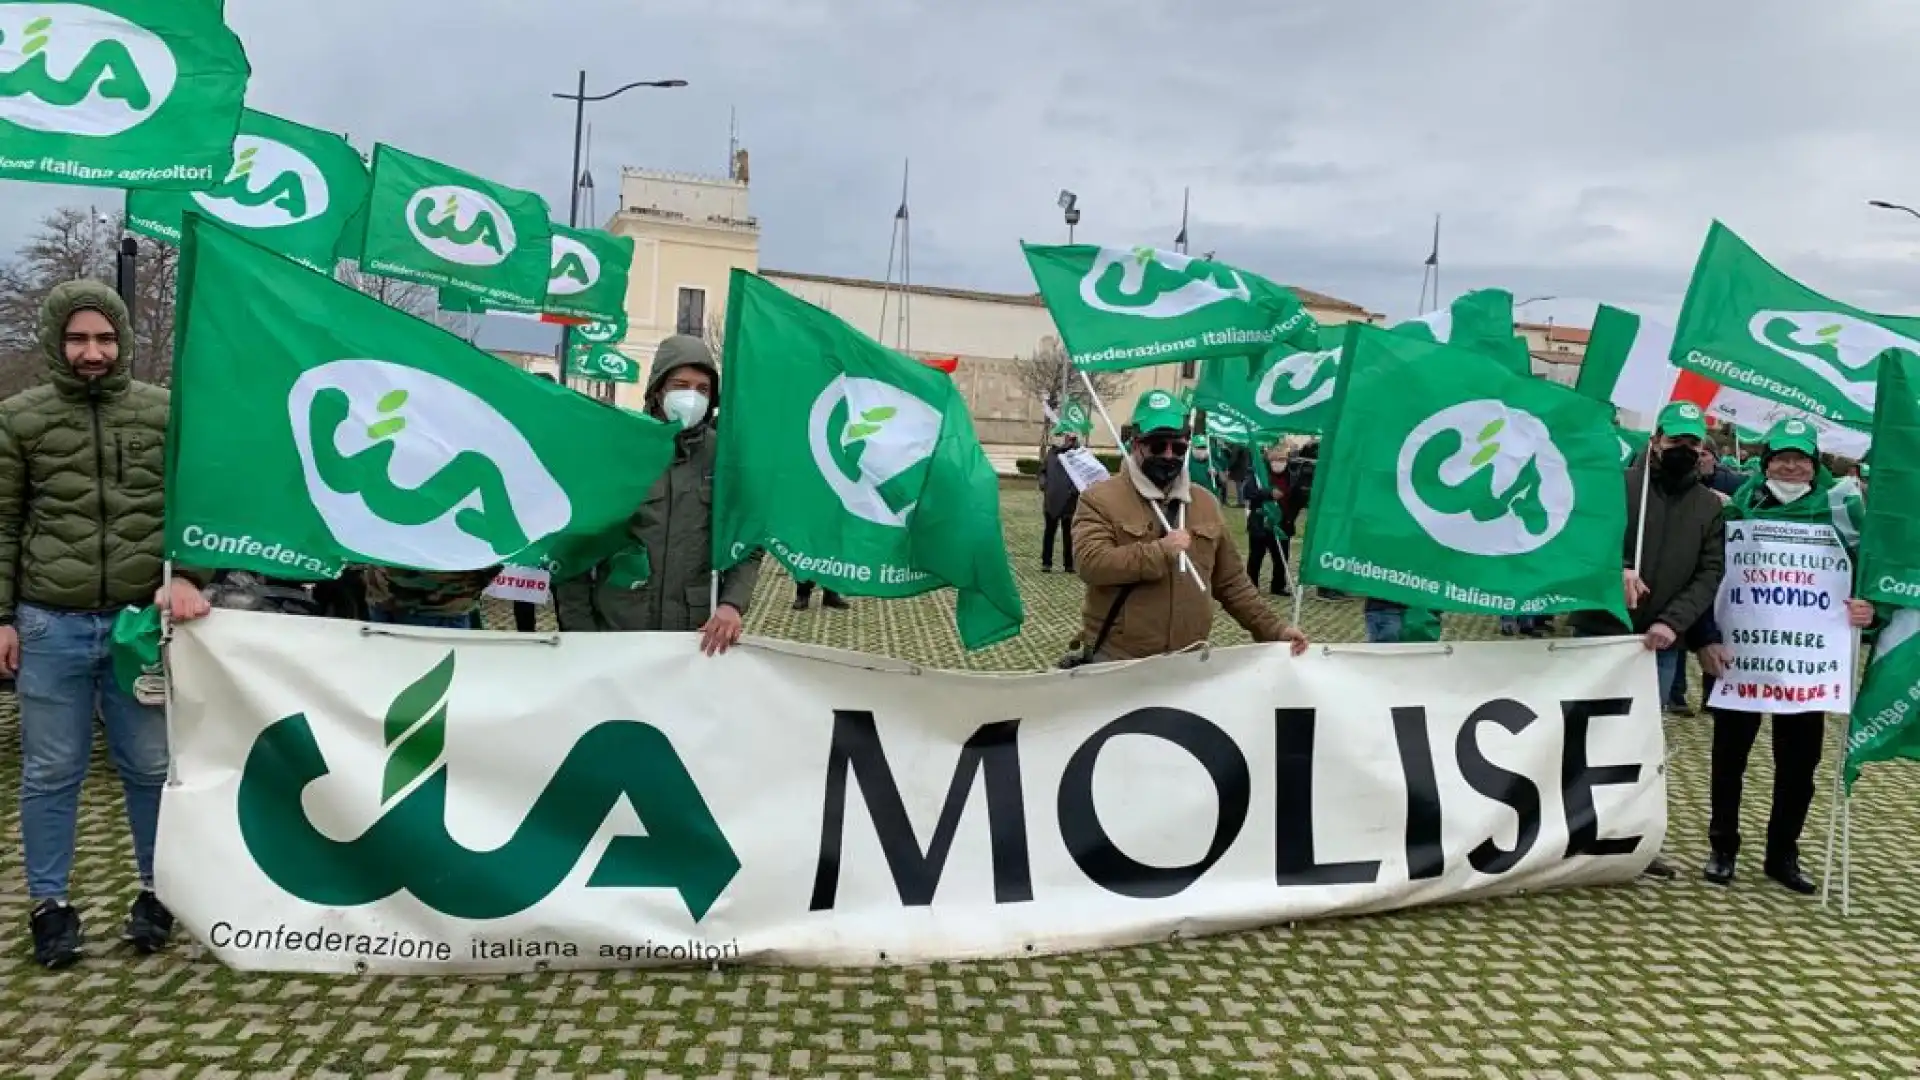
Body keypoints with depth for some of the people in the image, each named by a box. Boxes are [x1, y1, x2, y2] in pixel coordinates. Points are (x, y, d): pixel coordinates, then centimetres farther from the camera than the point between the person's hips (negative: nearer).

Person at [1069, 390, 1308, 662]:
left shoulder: (1206, 503, 11)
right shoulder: (1101, 498, -5)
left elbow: (1232, 582, 15)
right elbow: (1090, 563, -20)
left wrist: (1273, 629, 7)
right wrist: (1160, 551, -24)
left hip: (1188, 662, 5)